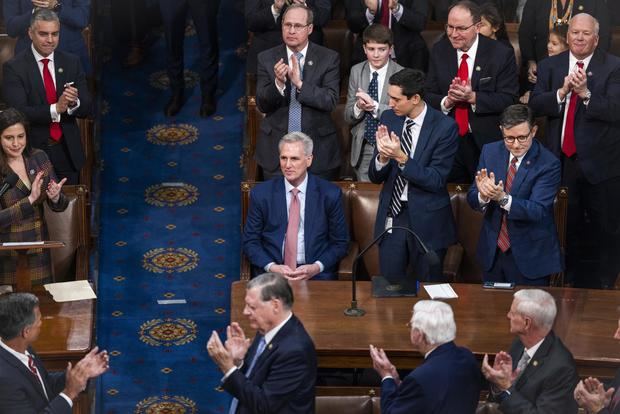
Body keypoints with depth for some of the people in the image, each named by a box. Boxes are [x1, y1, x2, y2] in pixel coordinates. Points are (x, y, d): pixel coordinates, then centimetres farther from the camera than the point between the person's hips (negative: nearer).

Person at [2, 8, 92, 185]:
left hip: (68, 151, 3)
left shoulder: (71, 62, 3)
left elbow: (87, 108, 1)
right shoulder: (14, 67, -9)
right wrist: (56, 108, -30)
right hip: (33, 150, -3)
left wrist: (74, 104, -23)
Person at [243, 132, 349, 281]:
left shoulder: (330, 194, 2)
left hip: (316, 273, 0)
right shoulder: (261, 194, 3)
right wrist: (272, 267, -9)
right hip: (272, 271, 0)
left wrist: (317, 267, -9)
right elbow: (250, 241, 8)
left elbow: (340, 243, 8)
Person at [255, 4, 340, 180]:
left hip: (318, 149, -1)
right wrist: (278, 83, -23)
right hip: (276, 149, 1)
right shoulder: (266, 58, 2)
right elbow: (262, 105, -3)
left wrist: (300, 84, -24)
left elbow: (330, 101, -11)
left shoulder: (329, 58, -2)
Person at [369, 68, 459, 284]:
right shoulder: (389, 119, 0)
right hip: (392, 215, 4)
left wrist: (402, 158, -28)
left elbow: (436, 180, -18)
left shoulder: (445, 127, -13)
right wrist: (383, 156, -20)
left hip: (426, 220, -3)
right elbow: (375, 177, 2)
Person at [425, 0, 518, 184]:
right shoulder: (439, 51, 3)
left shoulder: (501, 54, -8)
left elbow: (509, 99, -11)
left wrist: (472, 97, -24)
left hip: (487, 143, -3)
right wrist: (446, 101, -19)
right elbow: (428, 95, 3)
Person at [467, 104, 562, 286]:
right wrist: (483, 195, -27)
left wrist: (503, 197, -39)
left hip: (530, 257, -4)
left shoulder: (549, 164, -16)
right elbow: (472, 199, -3)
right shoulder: (490, 152, -2)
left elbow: (538, 211, -23)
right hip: (492, 251, 4)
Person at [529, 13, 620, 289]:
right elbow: (535, 104, -4)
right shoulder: (550, 66, 6)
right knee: (567, 228, 16)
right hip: (562, 160, 3)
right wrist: (561, 92, -20)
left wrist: (586, 93, -27)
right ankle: (570, 283, 29)